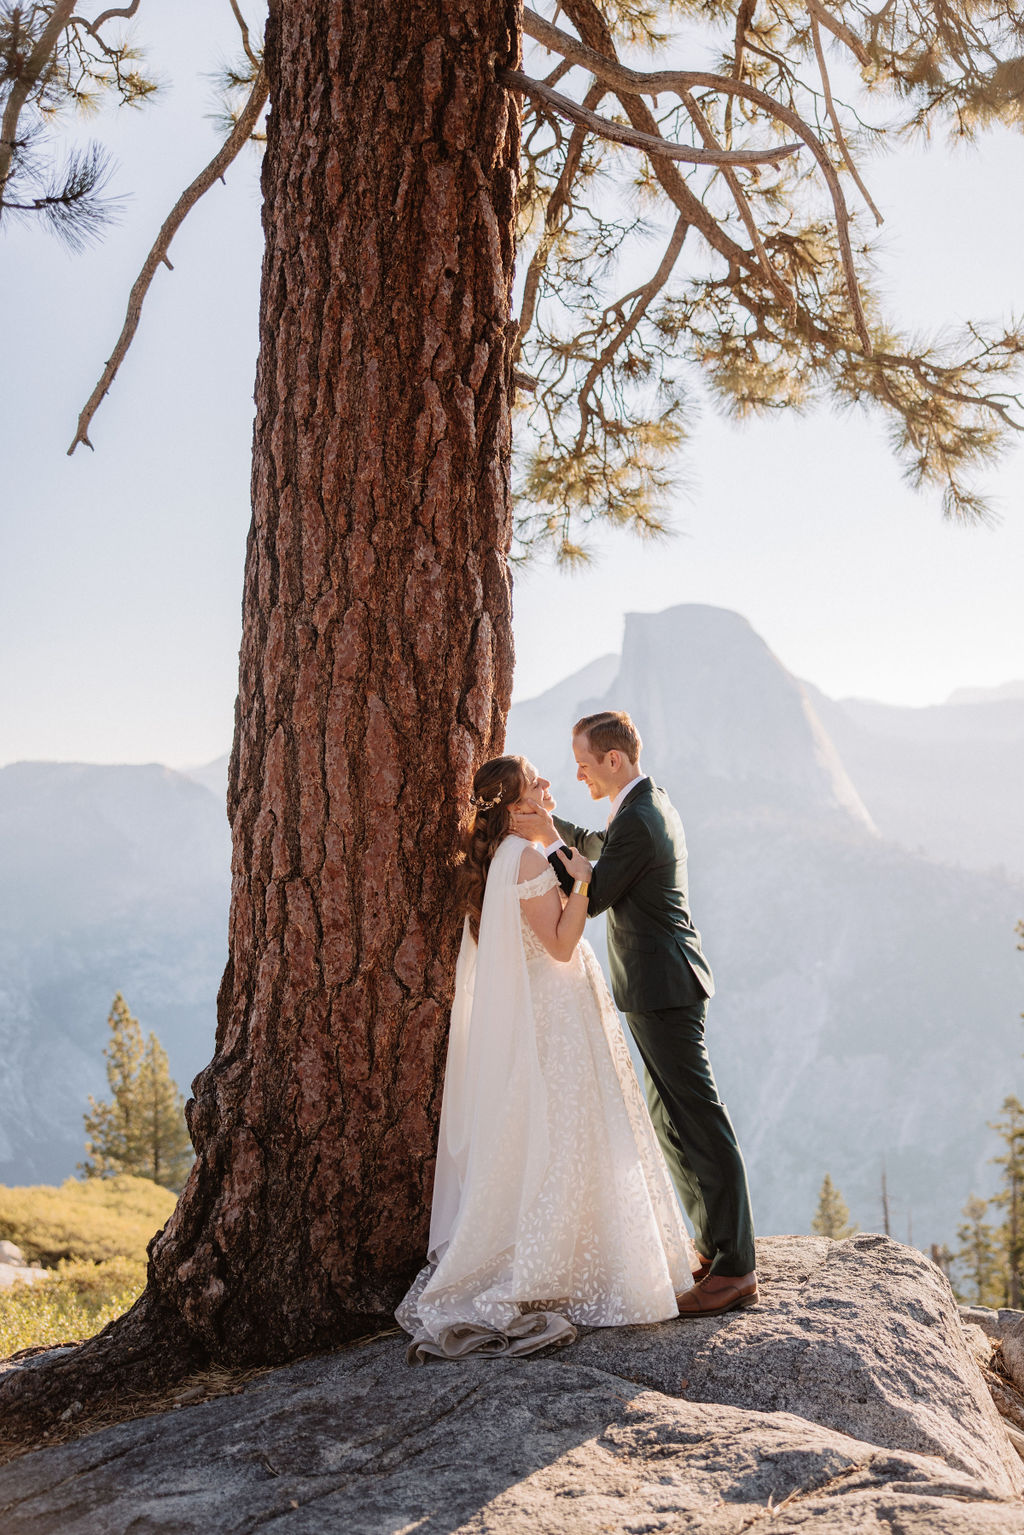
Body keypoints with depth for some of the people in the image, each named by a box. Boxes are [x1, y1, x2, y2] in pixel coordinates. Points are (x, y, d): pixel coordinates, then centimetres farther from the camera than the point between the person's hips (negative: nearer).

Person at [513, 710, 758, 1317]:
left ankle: (735, 1270, -1)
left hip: (663, 991, -11)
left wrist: (549, 841, -11)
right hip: (668, 985, 11)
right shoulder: (654, 802, 13)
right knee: (672, 1122, 17)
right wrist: (555, 823, 19)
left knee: (701, 1122, -6)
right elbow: (605, 847, 30)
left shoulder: (637, 821, -19)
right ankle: (716, 1243, 26)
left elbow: (589, 899, -13)